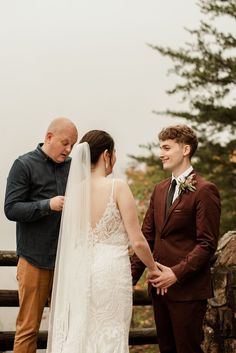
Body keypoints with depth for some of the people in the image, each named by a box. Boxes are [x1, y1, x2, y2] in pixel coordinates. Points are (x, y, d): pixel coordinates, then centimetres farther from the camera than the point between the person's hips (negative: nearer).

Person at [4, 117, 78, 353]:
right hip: (35, 259, -4)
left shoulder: (72, 167, 11)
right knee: (28, 327, 1)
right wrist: (48, 205, -19)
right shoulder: (25, 165, -1)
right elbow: (11, 209, -7)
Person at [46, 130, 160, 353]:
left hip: (79, 272, 5)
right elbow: (137, 241, -9)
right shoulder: (117, 187, -11)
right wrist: (153, 268, 6)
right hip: (111, 272, -5)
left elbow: (72, 239, 13)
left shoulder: (75, 189, 3)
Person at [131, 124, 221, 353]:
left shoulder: (204, 190, -10)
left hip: (188, 289, -7)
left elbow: (207, 244, -14)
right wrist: (132, 275, 5)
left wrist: (176, 274, -20)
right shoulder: (160, 189, 13)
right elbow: (147, 236, 13)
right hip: (159, 286, 7)